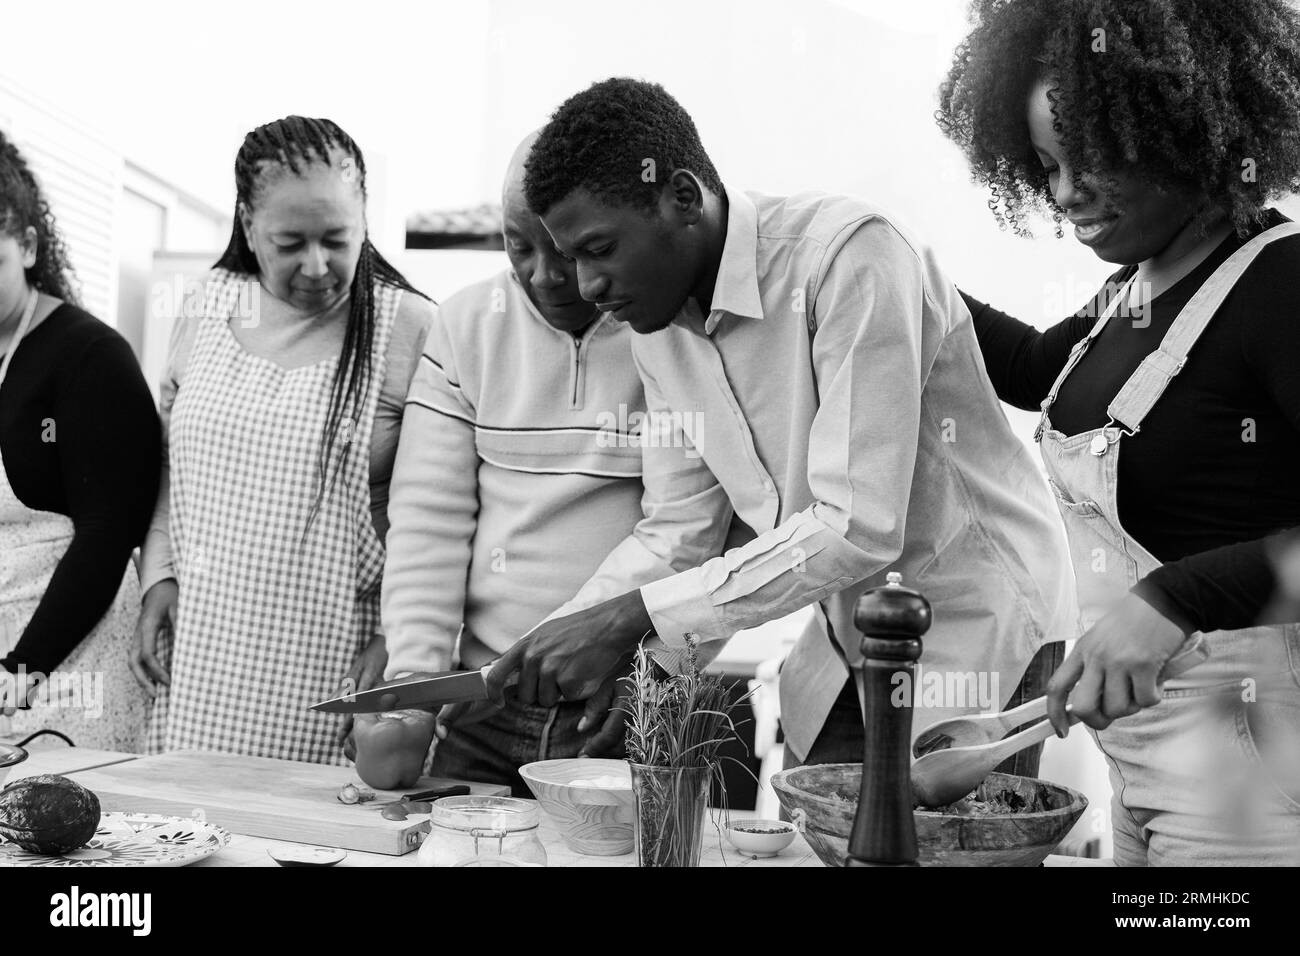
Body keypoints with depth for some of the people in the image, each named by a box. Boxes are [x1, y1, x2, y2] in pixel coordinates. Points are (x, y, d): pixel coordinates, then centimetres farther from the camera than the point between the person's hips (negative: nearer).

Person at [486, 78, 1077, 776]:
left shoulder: (850, 255, -24)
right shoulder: (656, 318, 1)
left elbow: (858, 529, -29)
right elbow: (679, 530, 3)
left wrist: (630, 617, -28)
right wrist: (545, 652, -10)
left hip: (974, 636, -6)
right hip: (845, 659, 6)